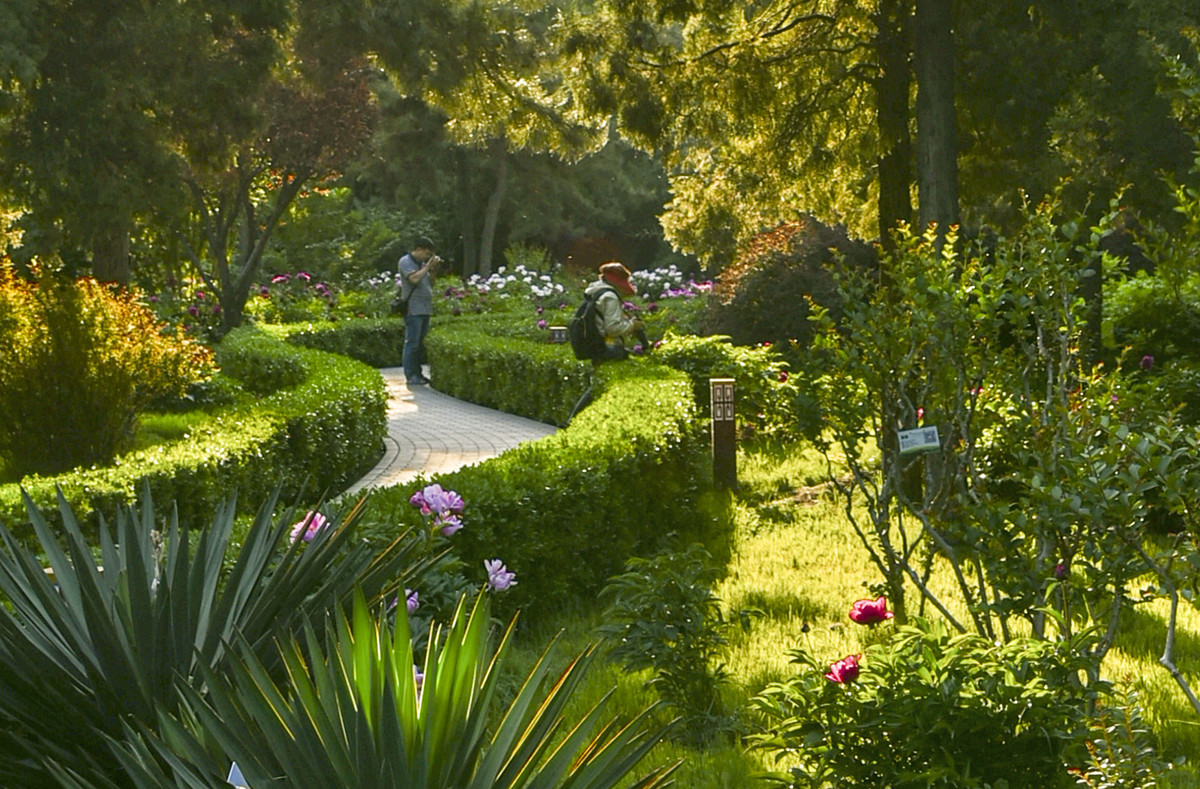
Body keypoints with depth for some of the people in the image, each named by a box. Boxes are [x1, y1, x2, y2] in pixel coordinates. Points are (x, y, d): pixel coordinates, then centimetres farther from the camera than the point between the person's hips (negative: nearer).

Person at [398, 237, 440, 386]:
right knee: (412, 343, -7)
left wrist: (433, 269, 6)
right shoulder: (405, 262, -5)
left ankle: (418, 373, 15)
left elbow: (430, 284, 19)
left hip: (425, 309, 8)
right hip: (413, 310, -8)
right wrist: (428, 266, -12)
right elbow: (414, 279, -21)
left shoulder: (422, 263, 18)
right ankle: (410, 376, -4)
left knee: (421, 344, 10)